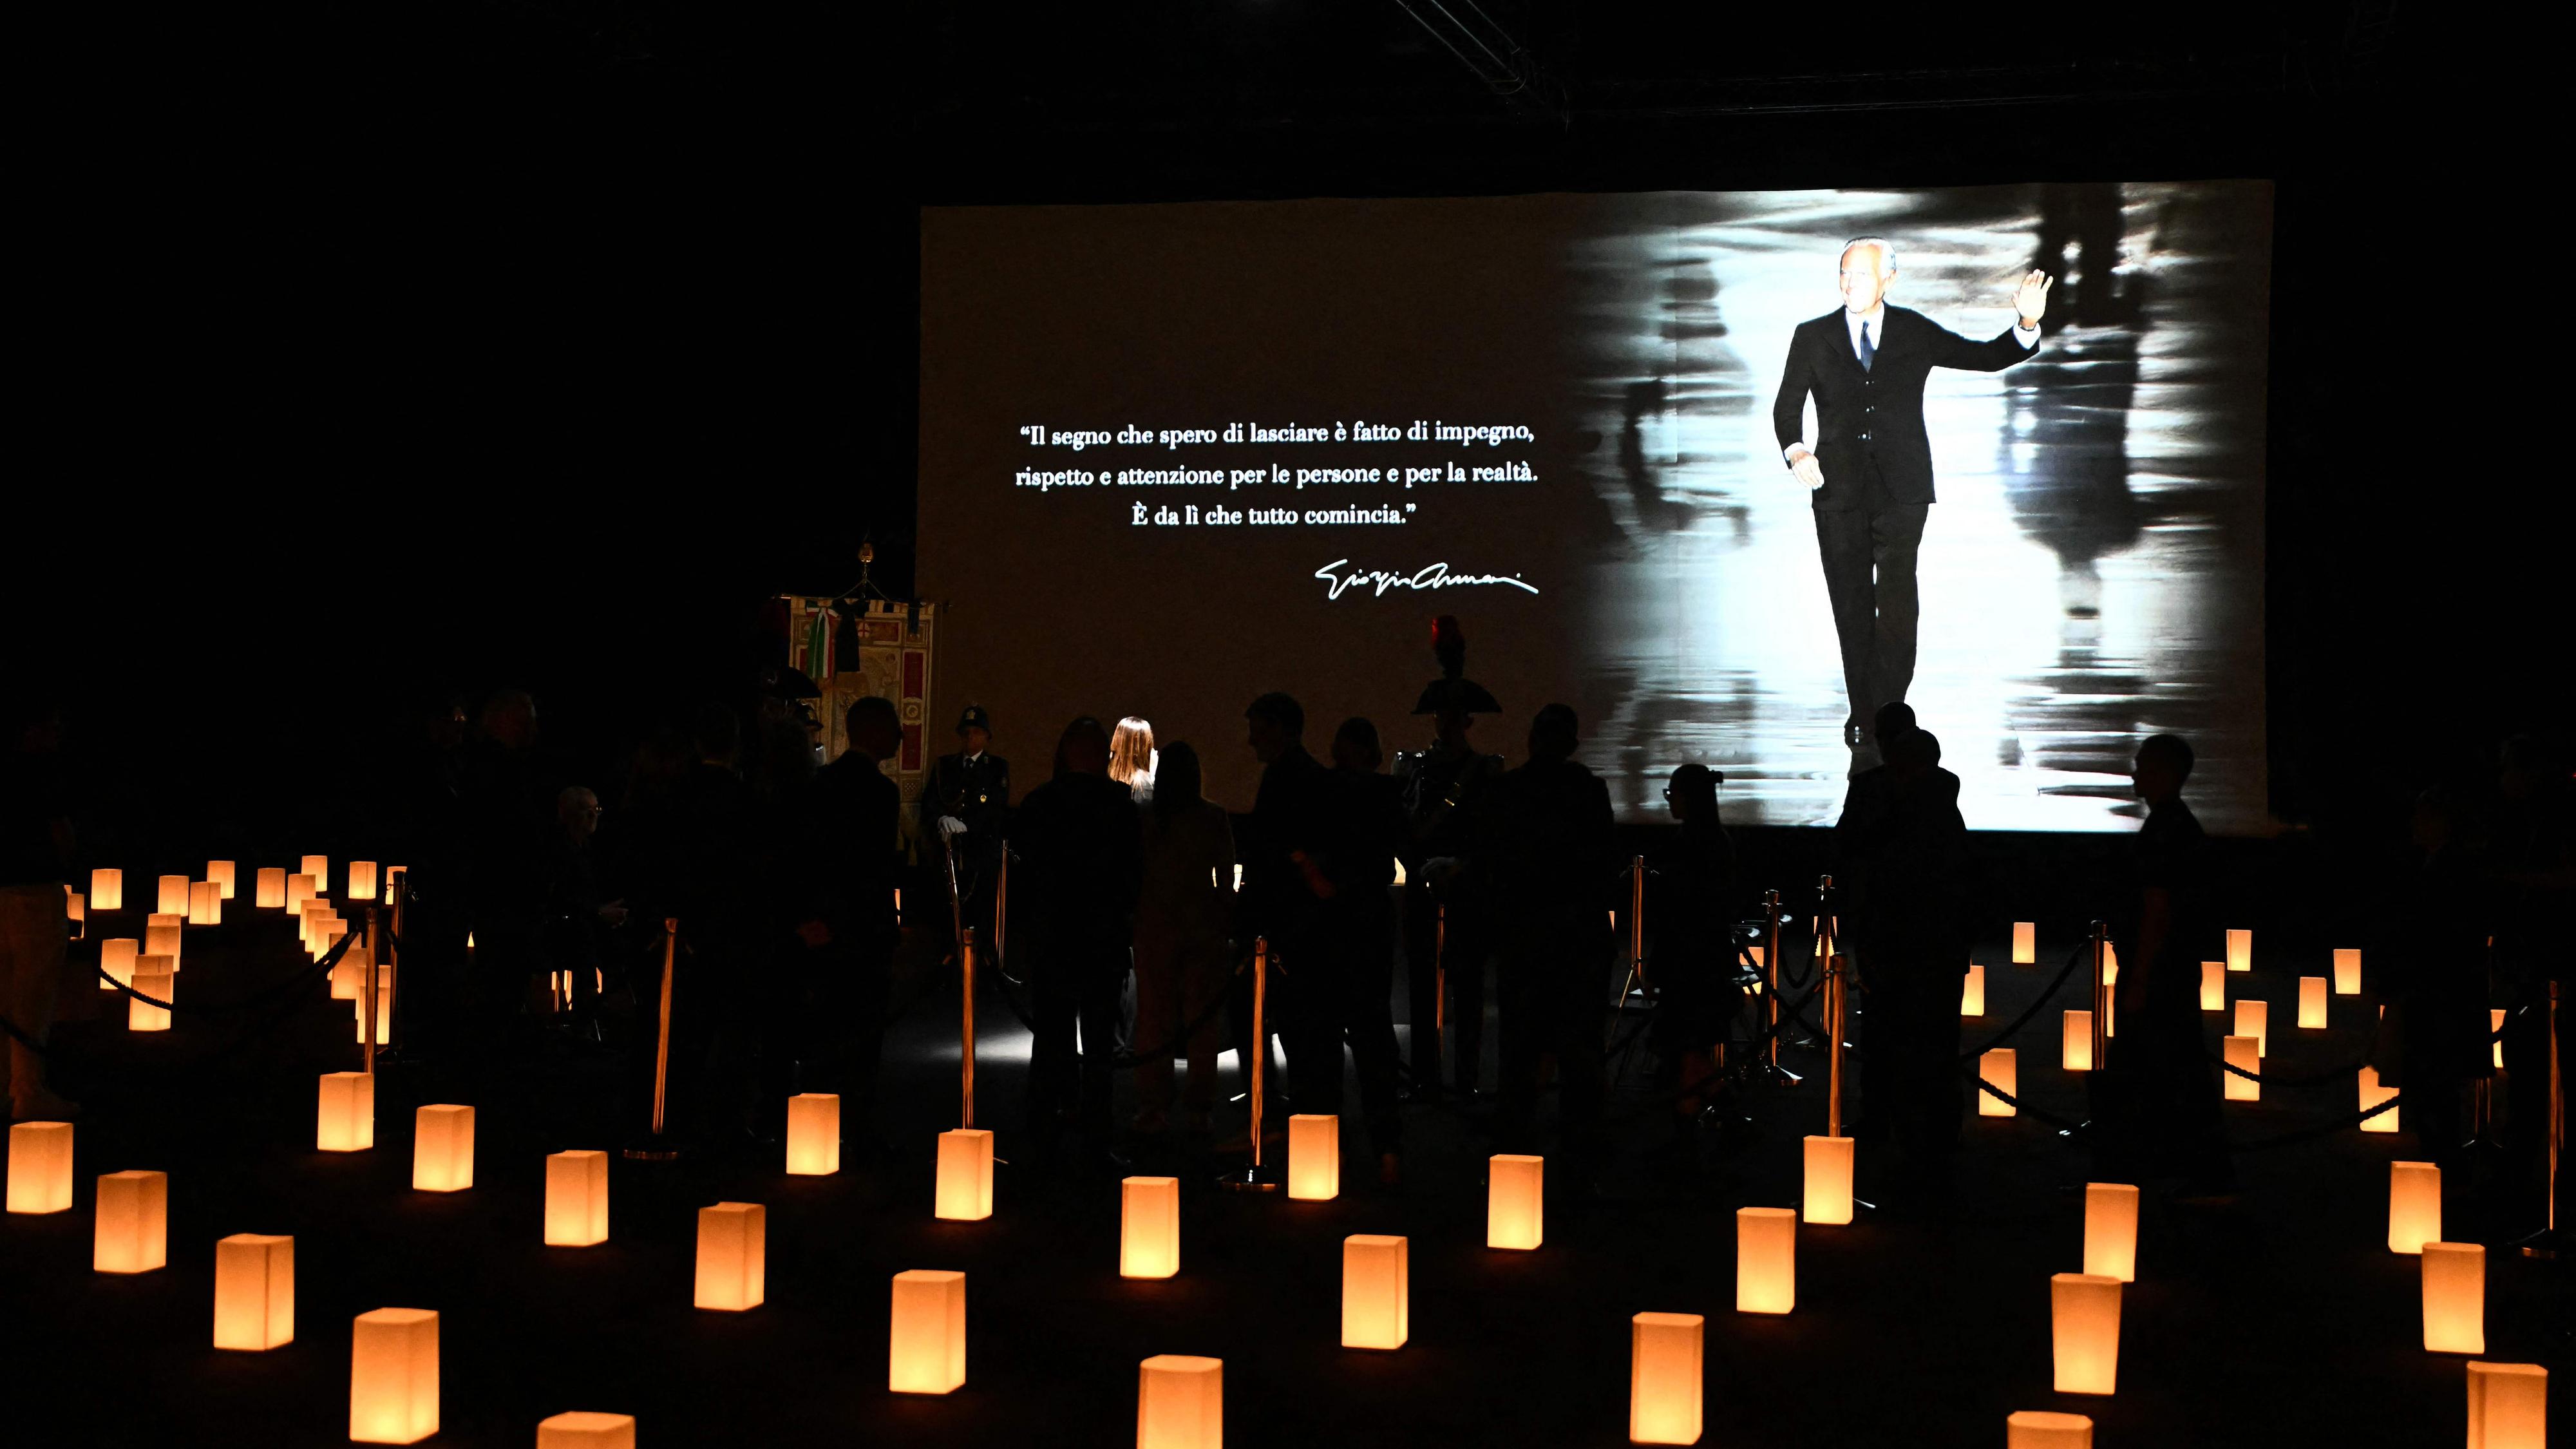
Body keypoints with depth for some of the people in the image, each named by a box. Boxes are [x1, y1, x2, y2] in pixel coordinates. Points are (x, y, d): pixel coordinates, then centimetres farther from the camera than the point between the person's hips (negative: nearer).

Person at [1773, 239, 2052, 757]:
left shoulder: (1916, 333, 7)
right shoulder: (1813, 337, 7)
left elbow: (1988, 357, 9)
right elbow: (1787, 407, 7)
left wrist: (2027, 324, -9)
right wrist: (1795, 450, -13)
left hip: (1901, 488, -1)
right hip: (1839, 490, 1)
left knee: (1897, 603, -10)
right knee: (1851, 606, 3)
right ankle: (1863, 713, 13)